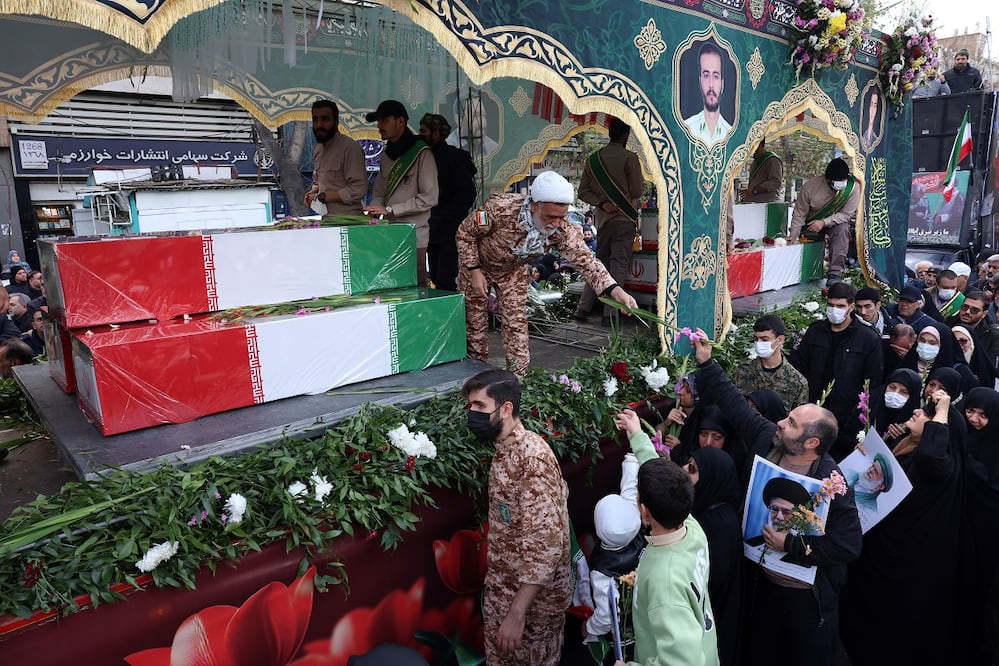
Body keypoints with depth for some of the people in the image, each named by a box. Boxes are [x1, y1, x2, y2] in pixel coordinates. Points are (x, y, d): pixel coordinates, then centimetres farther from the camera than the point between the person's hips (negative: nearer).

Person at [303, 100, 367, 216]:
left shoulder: (350, 148, -9)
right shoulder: (317, 149, 16)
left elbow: (359, 189, -15)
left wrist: (322, 197, -12)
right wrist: (312, 193, 7)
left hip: (348, 219, -7)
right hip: (325, 218, 7)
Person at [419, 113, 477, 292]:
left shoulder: (454, 156, -6)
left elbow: (467, 193, -13)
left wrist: (444, 217, -17)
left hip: (450, 231, -8)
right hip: (434, 231, 8)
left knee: (446, 280, -13)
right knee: (436, 279, 10)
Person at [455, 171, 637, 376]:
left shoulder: (563, 230, -28)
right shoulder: (499, 208, -38)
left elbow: (585, 260, -33)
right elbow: (465, 233, -22)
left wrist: (615, 291, -48)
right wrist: (474, 271, -23)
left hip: (513, 270, 2)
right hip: (476, 265, -2)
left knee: (516, 324, -2)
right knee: (475, 322, 5)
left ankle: (520, 378, 10)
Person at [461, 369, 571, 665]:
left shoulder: (533, 457, -25)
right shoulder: (504, 450, 4)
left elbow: (546, 544, -28)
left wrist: (517, 614, -26)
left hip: (533, 596, -8)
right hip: (503, 589, 8)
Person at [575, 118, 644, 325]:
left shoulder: (593, 159, 7)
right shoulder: (629, 158, -9)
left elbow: (583, 191, 4)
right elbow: (636, 191, -9)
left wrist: (602, 203, -4)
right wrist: (641, 181, 10)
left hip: (603, 220, 5)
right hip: (624, 218, -5)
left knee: (599, 263, 14)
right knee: (619, 265, -1)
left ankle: (583, 308, 10)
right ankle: (609, 314, -2)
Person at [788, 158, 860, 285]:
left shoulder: (853, 187, -22)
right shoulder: (810, 186, -21)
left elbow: (846, 214, -19)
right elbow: (799, 213, -12)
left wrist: (824, 222, -31)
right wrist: (794, 234, -20)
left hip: (838, 222, -3)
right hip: (812, 226, 3)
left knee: (842, 229, -30)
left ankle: (835, 273, -33)